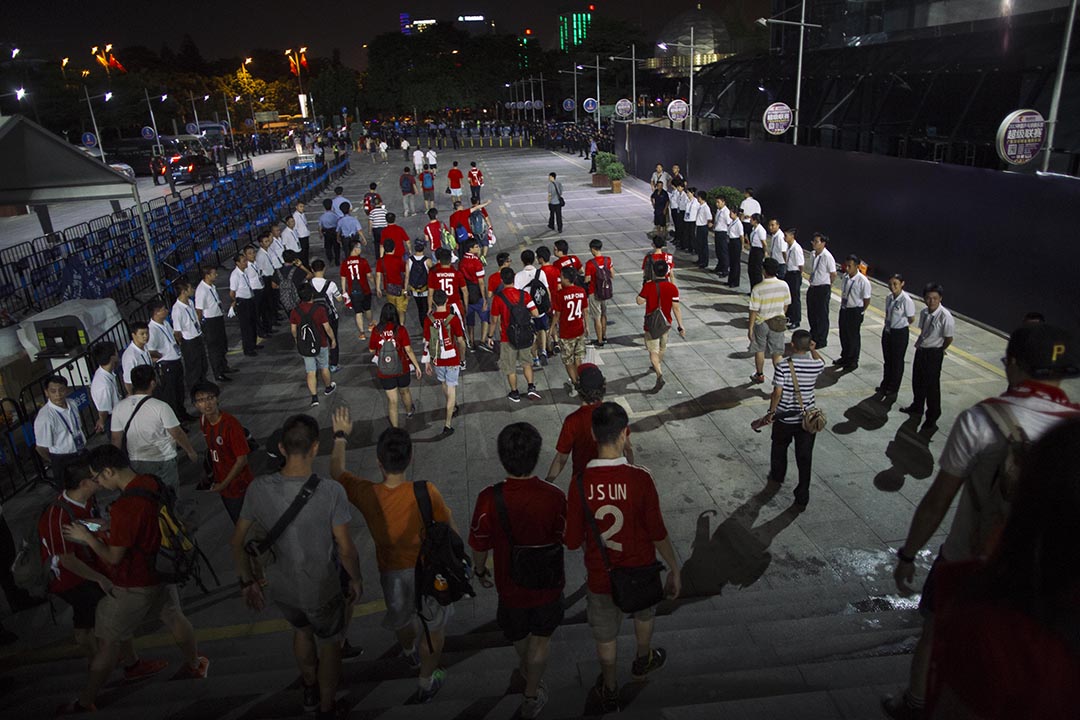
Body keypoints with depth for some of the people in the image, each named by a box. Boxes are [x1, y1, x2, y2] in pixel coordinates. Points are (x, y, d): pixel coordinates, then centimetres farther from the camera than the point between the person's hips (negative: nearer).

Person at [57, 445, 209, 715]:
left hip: (134, 586, -8)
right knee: (174, 617, 26)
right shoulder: (153, 483, -8)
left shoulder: (124, 507, -32)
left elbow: (113, 557, -21)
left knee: (109, 643, 10)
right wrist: (109, 527, 7)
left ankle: (84, 702, 27)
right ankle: (195, 665, 45)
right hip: (161, 571, 8)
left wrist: (87, 537, -8)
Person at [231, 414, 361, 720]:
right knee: (330, 643, 25)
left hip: (280, 588, 4)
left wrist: (248, 581, 9)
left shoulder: (259, 488, -18)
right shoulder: (331, 493, -29)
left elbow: (237, 542, -6)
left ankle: (310, 690, 56)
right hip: (321, 591, -4)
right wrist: (356, 579, -1)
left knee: (301, 629, 34)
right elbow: (346, 549, -21)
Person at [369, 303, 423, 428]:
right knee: (404, 391, 27)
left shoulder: (376, 330, -11)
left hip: (384, 372, 0)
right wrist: (417, 366, -8)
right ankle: (409, 411, 55)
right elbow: (408, 349, -15)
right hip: (402, 369, 0)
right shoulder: (400, 329, -14)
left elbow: (372, 349, 0)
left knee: (392, 400, 9)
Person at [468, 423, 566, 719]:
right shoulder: (554, 496, -27)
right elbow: (564, 539, -10)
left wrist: (480, 571, 7)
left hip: (511, 584, 1)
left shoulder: (489, 499, -28)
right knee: (541, 638, 25)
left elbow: (480, 546, -14)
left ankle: (525, 667, 60)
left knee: (518, 633, 31)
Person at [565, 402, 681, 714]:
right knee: (644, 612, 33)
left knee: (605, 635, 24)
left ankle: (610, 691, 45)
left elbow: (573, 541, -14)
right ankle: (642, 661, 58)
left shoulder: (580, 482, -22)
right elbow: (658, 533, -16)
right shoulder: (640, 478, -25)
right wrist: (675, 570, -1)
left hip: (600, 574, 0)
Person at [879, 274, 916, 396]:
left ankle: (893, 387, 26)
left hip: (900, 333, -6)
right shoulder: (888, 297, -3)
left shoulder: (906, 300, -22)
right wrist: (888, 325, 5)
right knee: (887, 359, 19)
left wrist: (902, 325, 4)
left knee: (897, 361, 11)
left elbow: (911, 318, -10)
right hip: (887, 331, 6)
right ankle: (885, 384, 35)